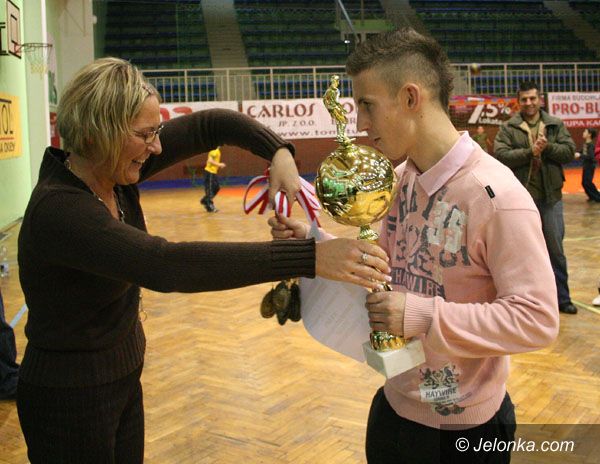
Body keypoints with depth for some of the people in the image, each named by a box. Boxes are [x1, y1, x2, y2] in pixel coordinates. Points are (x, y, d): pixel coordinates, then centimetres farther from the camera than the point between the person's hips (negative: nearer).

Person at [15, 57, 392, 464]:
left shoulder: (117, 173, -6)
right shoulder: (58, 209, -30)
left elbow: (210, 125, 0)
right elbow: (165, 265, -44)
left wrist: (279, 152, -19)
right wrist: (309, 258, -48)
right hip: (69, 400, -8)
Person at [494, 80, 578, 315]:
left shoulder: (556, 125, 6)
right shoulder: (508, 128, 0)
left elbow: (569, 151, -2)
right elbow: (500, 155, -12)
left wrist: (547, 147, -18)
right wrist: (530, 151, -19)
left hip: (550, 197, 1)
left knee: (555, 249, 8)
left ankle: (562, 298, 19)